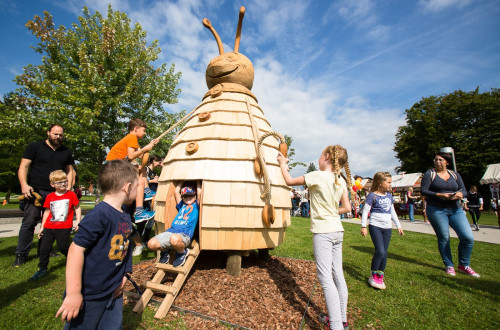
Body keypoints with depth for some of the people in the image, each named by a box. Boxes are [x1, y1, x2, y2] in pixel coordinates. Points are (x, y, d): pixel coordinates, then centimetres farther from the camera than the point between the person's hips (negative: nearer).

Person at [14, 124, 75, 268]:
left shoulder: (66, 152, 15)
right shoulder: (35, 147, 6)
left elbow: (69, 170, 17)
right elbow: (23, 166, 0)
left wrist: (68, 188, 4)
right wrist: (24, 185, -13)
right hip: (36, 191, -3)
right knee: (29, 222, -2)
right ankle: (21, 255, 9)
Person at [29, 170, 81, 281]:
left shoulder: (71, 195, -3)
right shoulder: (49, 197, 7)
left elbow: (77, 208, 3)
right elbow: (47, 211, 15)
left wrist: (78, 222, -6)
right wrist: (42, 227, 17)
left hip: (64, 228, -4)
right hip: (49, 227, 4)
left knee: (63, 247, -2)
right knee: (44, 248, 7)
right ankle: (42, 269, 23)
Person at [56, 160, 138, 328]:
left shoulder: (126, 217, 2)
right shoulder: (99, 215, -25)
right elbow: (76, 249, -25)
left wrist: (124, 275, 10)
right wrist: (73, 293, -22)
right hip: (89, 296, -8)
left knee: (114, 326, 18)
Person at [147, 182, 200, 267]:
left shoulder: (196, 206, 15)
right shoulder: (182, 205, 28)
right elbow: (176, 191, 30)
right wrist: (182, 181, 39)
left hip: (184, 234, -5)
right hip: (170, 231, 6)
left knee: (175, 239, -42)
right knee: (151, 244, -18)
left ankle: (182, 252, -5)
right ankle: (165, 250, 17)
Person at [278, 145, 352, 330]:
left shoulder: (317, 176, -14)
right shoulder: (341, 181, 6)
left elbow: (290, 181, -4)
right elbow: (347, 208, 10)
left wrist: (283, 164, 12)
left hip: (323, 232, -8)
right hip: (337, 231, 8)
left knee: (326, 278, -2)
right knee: (338, 275, 15)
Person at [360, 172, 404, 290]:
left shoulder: (389, 195, 12)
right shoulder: (373, 195, -8)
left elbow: (392, 211, 22)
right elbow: (365, 211, -9)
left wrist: (398, 226, 22)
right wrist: (363, 226, -14)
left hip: (387, 228, 6)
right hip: (375, 226, -6)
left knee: (384, 253, 7)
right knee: (380, 251, -14)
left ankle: (380, 277, 21)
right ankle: (373, 276, 4)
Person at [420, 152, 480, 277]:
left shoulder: (455, 175, 12)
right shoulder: (429, 174, -1)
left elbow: (464, 191, 8)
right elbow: (423, 191, -9)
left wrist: (460, 194, -15)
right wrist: (440, 195, -20)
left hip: (455, 209, 4)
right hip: (436, 210, -4)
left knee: (468, 237, -3)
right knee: (443, 238, 1)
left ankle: (464, 265, 19)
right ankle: (449, 266, 19)